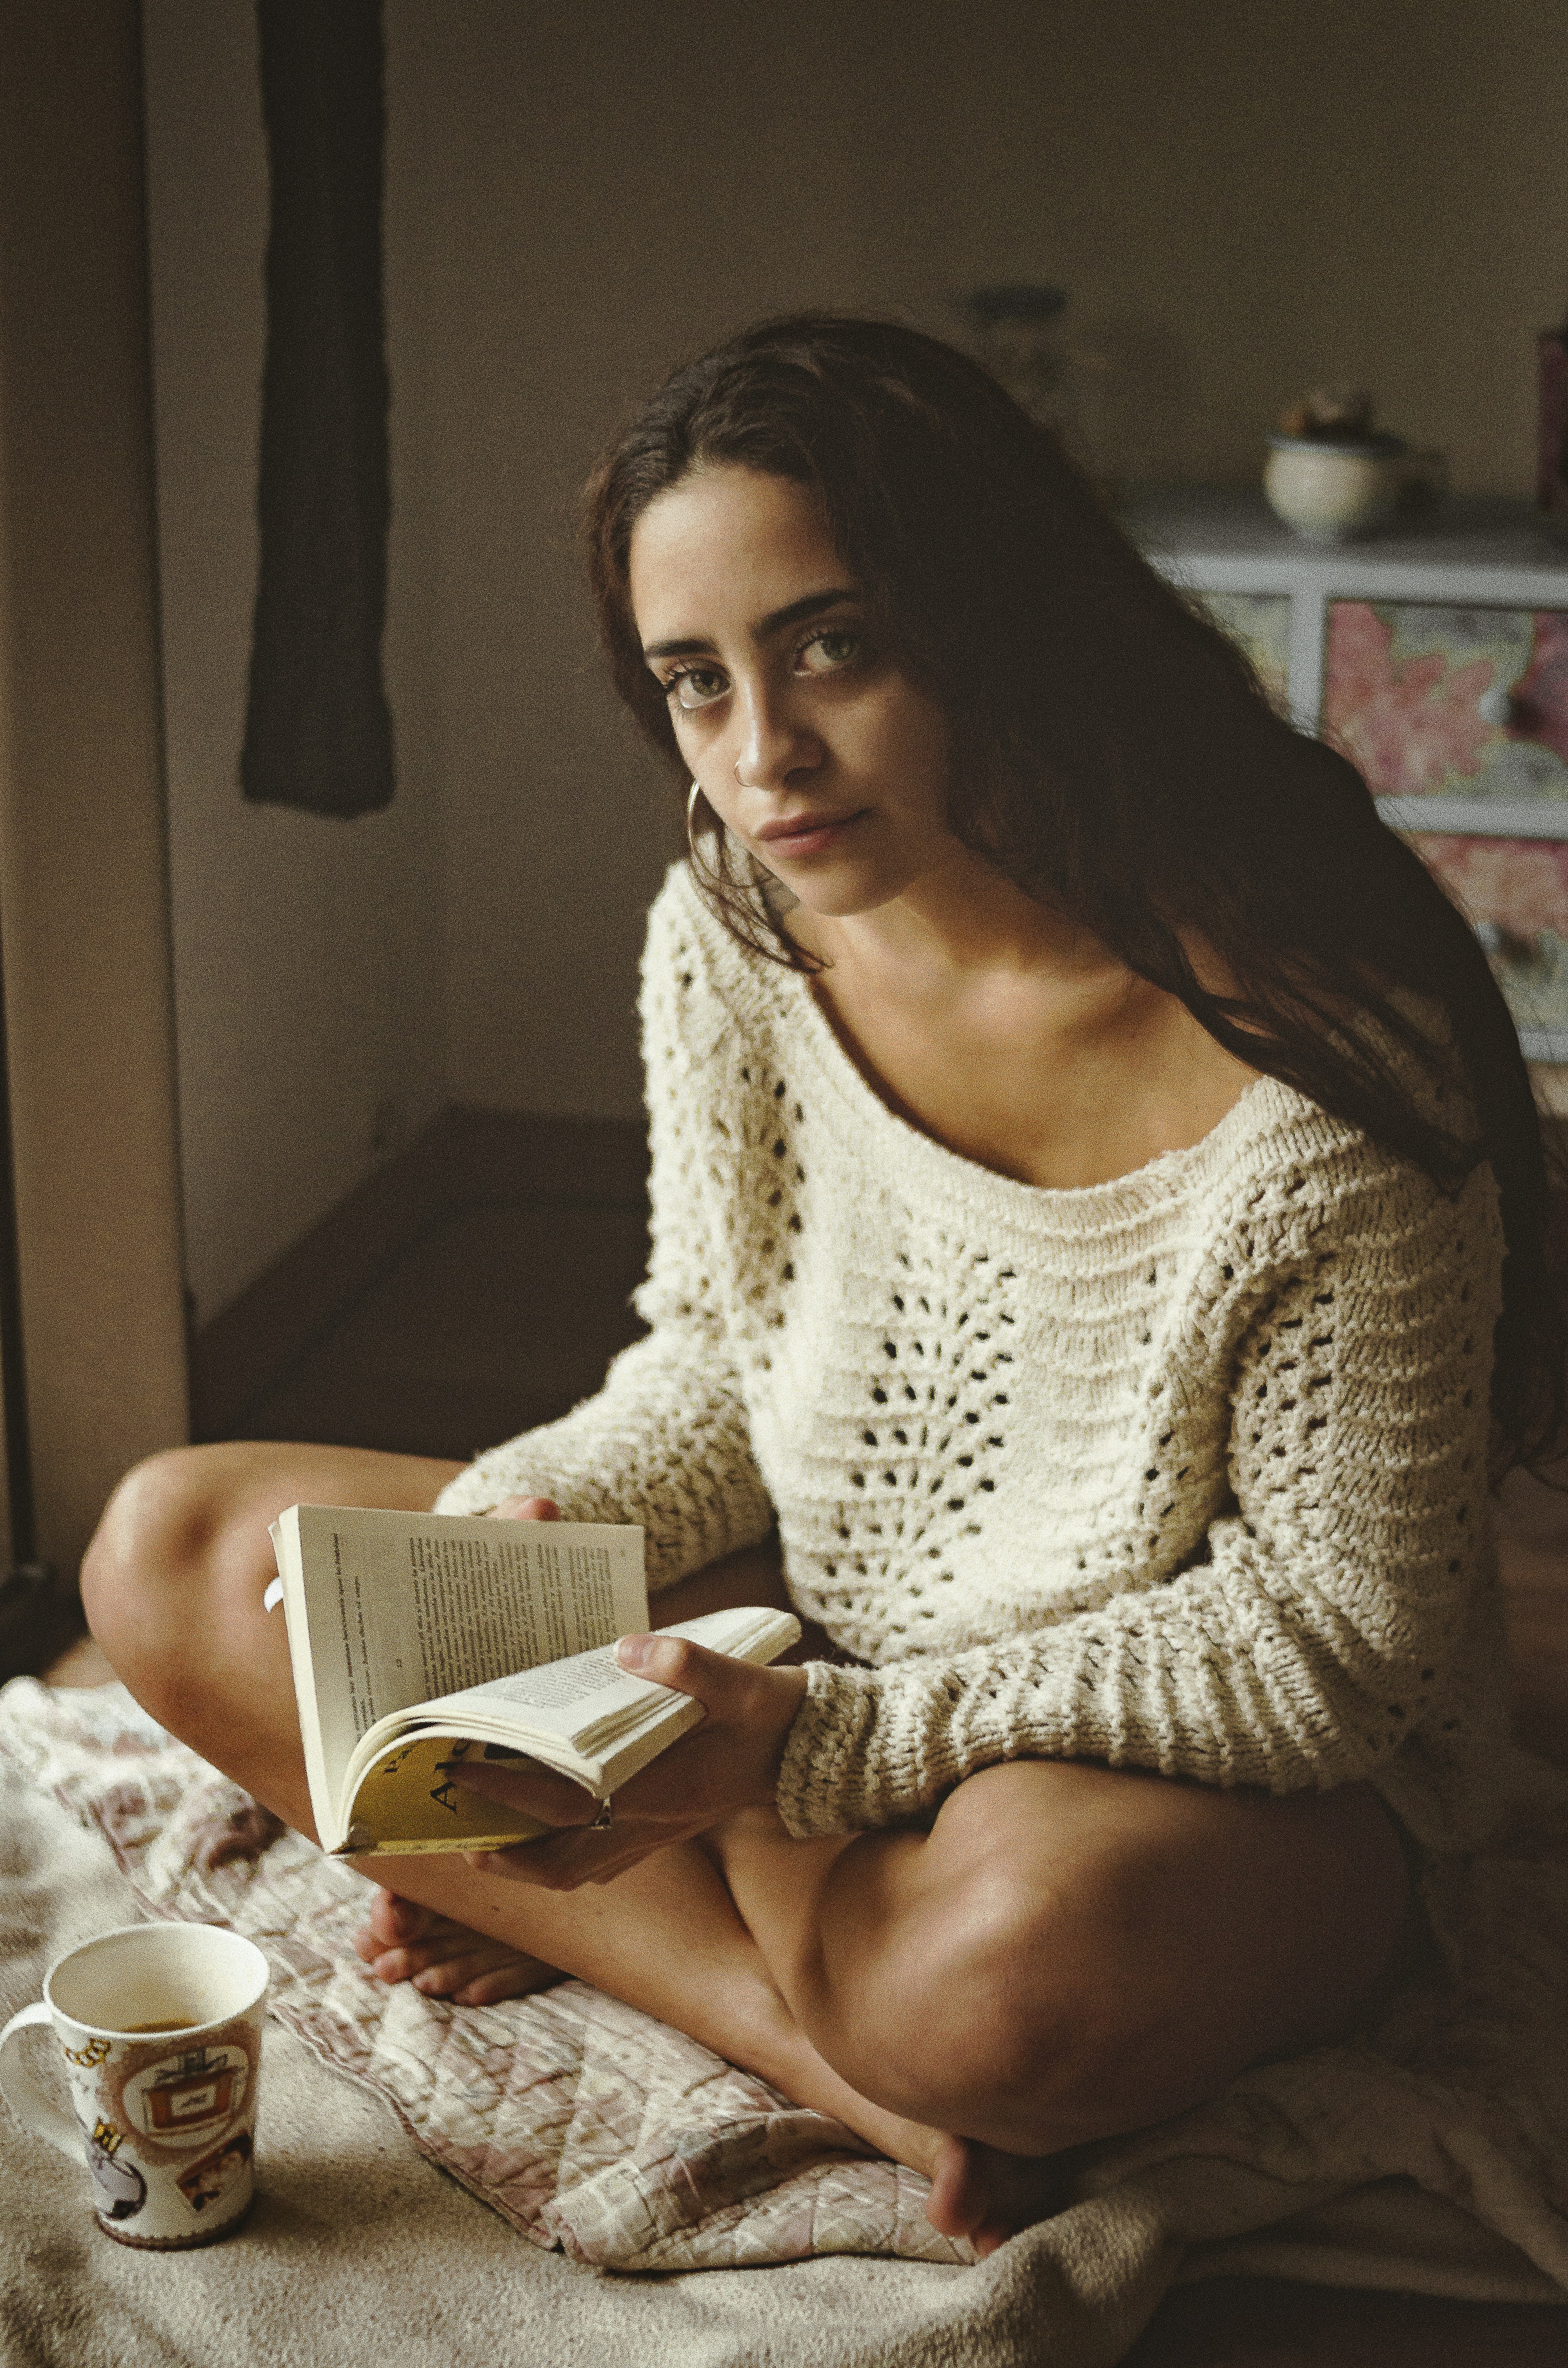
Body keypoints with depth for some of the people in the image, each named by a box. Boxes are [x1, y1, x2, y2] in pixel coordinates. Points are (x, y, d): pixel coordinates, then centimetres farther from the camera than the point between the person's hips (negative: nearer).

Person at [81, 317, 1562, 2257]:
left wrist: (819, 1739, -27)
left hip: (1234, 1784, -6)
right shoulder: (730, 936, -8)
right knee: (173, 1551, -7)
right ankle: (878, 2076, -15)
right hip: (802, 1672, 7)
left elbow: (1342, 1640, -20)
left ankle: (591, 1916, -8)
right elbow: (721, 1364, 6)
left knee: (1019, 1950, -43)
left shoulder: (1305, 1047, -25)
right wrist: (529, 1525, -16)